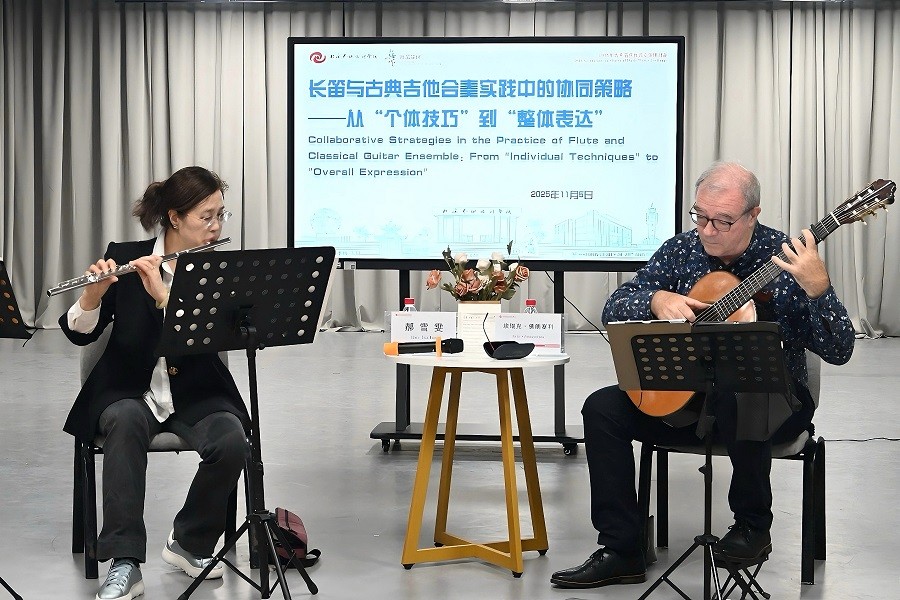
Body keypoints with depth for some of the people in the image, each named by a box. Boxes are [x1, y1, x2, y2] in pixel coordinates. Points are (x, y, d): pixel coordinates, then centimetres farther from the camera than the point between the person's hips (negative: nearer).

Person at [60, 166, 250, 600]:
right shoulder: (125, 256, -2)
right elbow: (80, 333, -5)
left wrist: (163, 295, -29)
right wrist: (93, 293, -27)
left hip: (196, 394, 1)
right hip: (130, 392, -1)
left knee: (231, 442, -29)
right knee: (125, 421, -36)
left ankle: (190, 543, -4)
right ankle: (125, 562, -34)